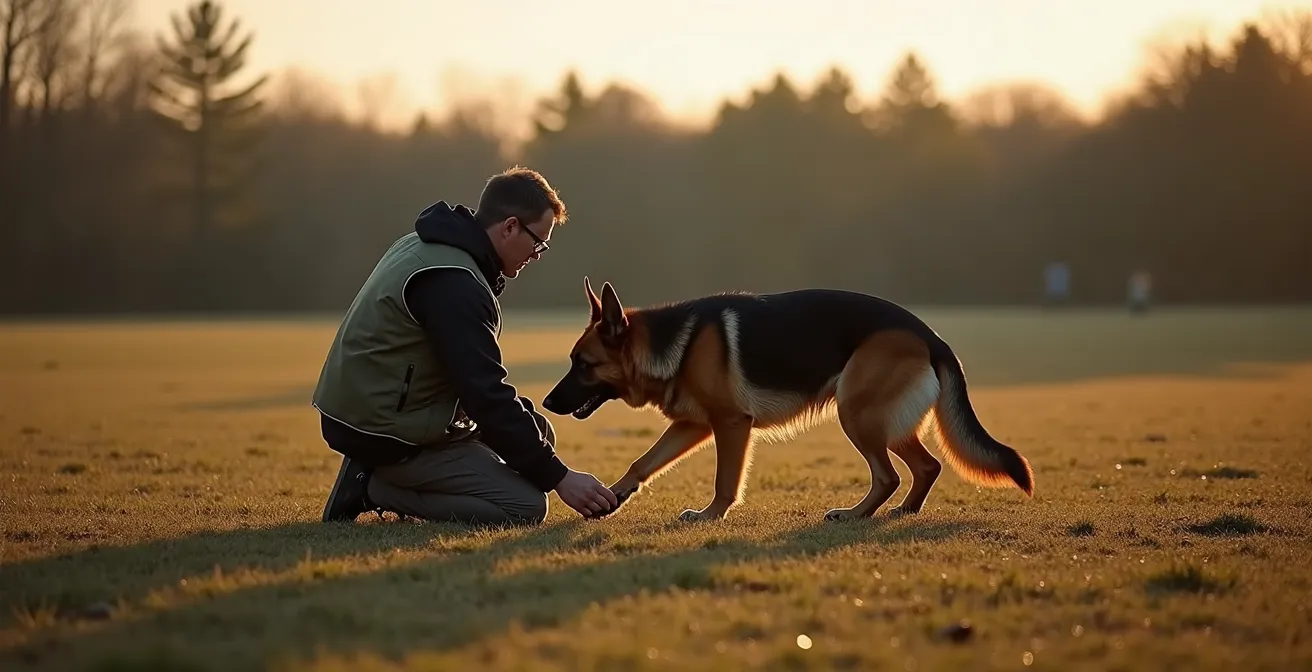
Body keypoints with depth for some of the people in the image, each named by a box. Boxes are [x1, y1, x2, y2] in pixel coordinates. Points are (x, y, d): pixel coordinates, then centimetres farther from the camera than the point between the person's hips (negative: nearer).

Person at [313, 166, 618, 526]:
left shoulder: (427, 246, 9)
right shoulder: (453, 282, -23)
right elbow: (486, 395, -24)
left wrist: (526, 413, 9)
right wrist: (558, 477, -19)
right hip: (386, 434, -10)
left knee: (535, 430, 15)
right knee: (527, 506, -14)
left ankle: (376, 476, 8)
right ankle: (374, 487, -7)